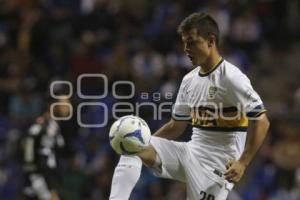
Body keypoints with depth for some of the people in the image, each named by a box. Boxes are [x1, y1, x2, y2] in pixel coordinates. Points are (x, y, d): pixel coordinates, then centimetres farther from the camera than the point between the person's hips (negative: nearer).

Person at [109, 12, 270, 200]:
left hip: (218, 163, -7)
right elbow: (176, 125, 20)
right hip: (191, 153, 7)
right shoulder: (189, 79, 12)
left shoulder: (231, 77, -12)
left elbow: (261, 121, -16)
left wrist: (242, 163, -23)